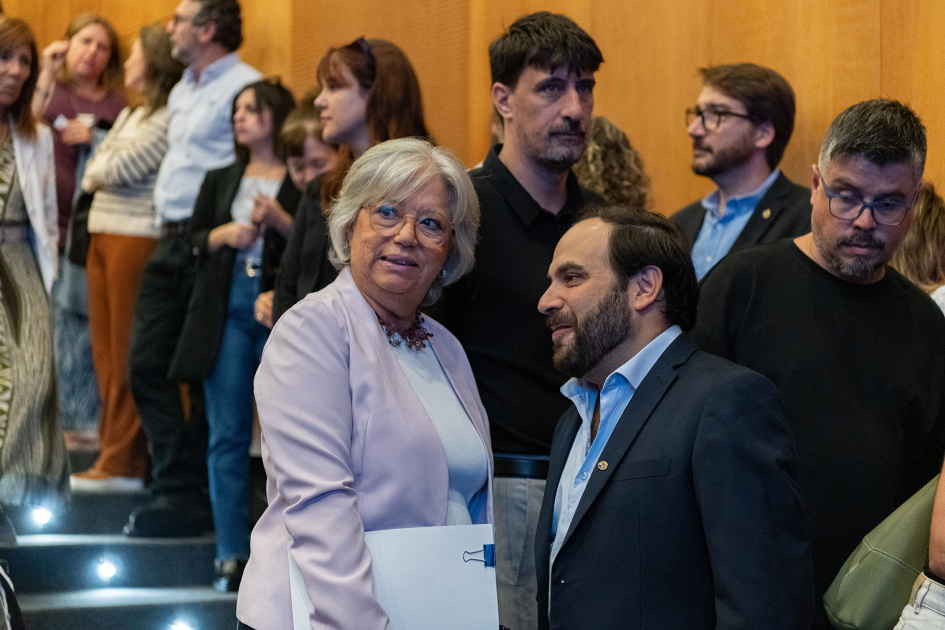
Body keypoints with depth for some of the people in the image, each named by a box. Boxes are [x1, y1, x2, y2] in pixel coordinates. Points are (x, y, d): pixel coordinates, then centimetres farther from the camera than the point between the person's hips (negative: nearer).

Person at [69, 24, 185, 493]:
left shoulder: (169, 119, -11)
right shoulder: (132, 115, 19)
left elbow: (126, 167, -16)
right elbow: (95, 171, 18)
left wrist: (98, 170, 3)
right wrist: (101, 173, -3)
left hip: (137, 238, -10)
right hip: (104, 232, 10)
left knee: (128, 354, -6)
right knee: (106, 348, 11)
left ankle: (124, 463, -3)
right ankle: (115, 450, 16)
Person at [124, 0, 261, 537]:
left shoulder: (244, 86, -11)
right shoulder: (182, 91, 20)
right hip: (172, 242, 9)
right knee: (148, 362, 4)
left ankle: (192, 498, 5)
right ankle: (177, 487, 9)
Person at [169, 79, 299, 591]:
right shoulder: (221, 180, 18)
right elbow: (192, 237, 16)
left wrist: (281, 222, -15)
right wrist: (224, 234, -3)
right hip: (226, 307, 4)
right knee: (227, 434, 2)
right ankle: (231, 552, 6)